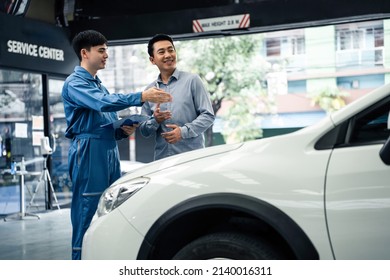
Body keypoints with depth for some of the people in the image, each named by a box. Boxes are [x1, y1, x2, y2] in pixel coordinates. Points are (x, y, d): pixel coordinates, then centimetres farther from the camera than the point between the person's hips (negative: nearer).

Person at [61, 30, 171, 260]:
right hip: (89, 152, -9)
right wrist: (141, 97, -30)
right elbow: (102, 103, -24)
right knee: (87, 212, -8)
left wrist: (124, 130, 3)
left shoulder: (99, 85, 23)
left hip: (110, 152, 9)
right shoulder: (74, 83, -5)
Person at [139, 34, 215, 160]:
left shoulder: (192, 80, 1)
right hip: (161, 159, 3)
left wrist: (184, 131, -17)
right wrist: (155, 120, -8)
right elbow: (144, 131, 12)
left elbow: (208, 115, -4)